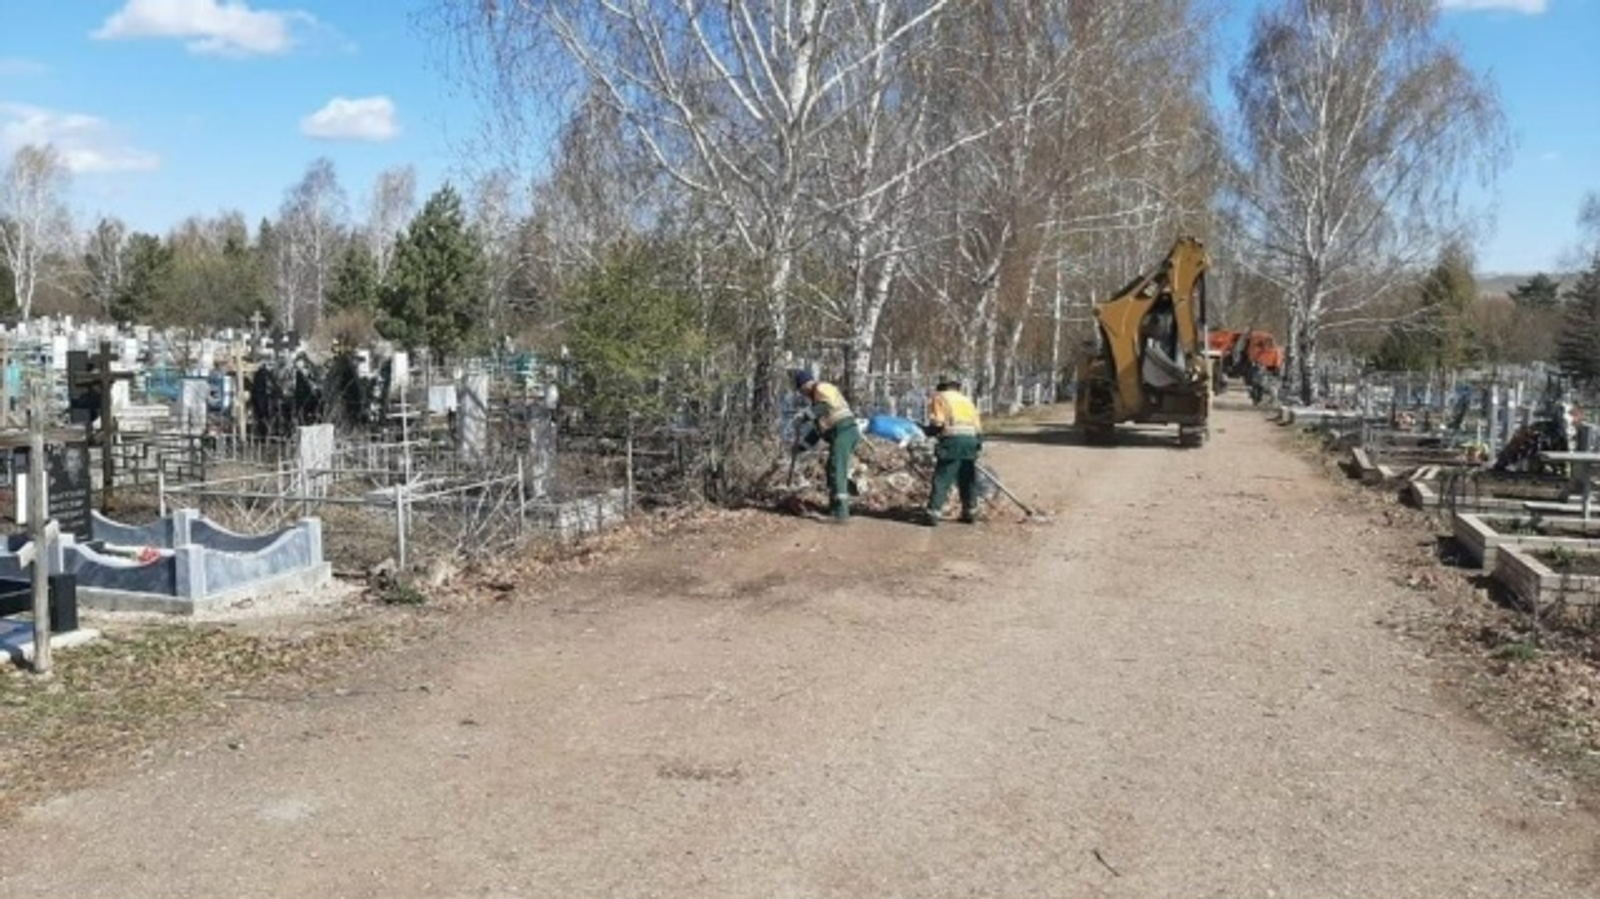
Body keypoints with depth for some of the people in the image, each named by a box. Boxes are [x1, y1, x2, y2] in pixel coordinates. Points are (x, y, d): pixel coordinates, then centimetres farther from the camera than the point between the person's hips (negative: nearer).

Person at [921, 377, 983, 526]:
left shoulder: (939, 398, 14)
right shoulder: (967, 400, 30)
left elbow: (938, 423, -2)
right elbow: (978, 427, 20)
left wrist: (927, 430, 12)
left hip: (952, 440, -5)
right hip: (971, 440, 5)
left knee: (942, 480, -5)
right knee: (968, 480, 16)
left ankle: (933, 513, -10)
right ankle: (970, 512, 20)